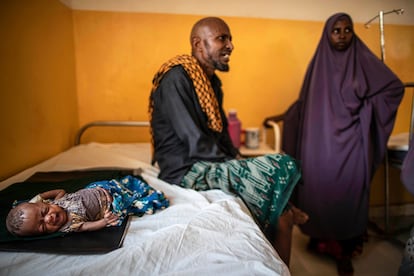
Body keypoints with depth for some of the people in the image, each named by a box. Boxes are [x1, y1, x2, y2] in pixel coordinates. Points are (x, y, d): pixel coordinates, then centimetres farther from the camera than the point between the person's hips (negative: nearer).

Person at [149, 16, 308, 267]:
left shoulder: (212, 81, 13)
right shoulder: (176, 78, -16)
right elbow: (196, 144, -22)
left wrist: (238, 159, 0)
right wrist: (234, 163, -12)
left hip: (210, 164, 9)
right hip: (188, 172, -8)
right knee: (283, 168, -17)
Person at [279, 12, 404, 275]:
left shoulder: (363, 60, 4)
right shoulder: (318, 63, 9)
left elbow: (396, 86, 7)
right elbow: (305, 101, 17)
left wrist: (367, 106, -1)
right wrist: (284, 115, 13)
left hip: (351, 141, -1)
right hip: (321, 140, 2)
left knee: (348, 190, -3)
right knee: (319, 186, 1)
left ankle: (345, 248, 10)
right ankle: (322, 237, 20)